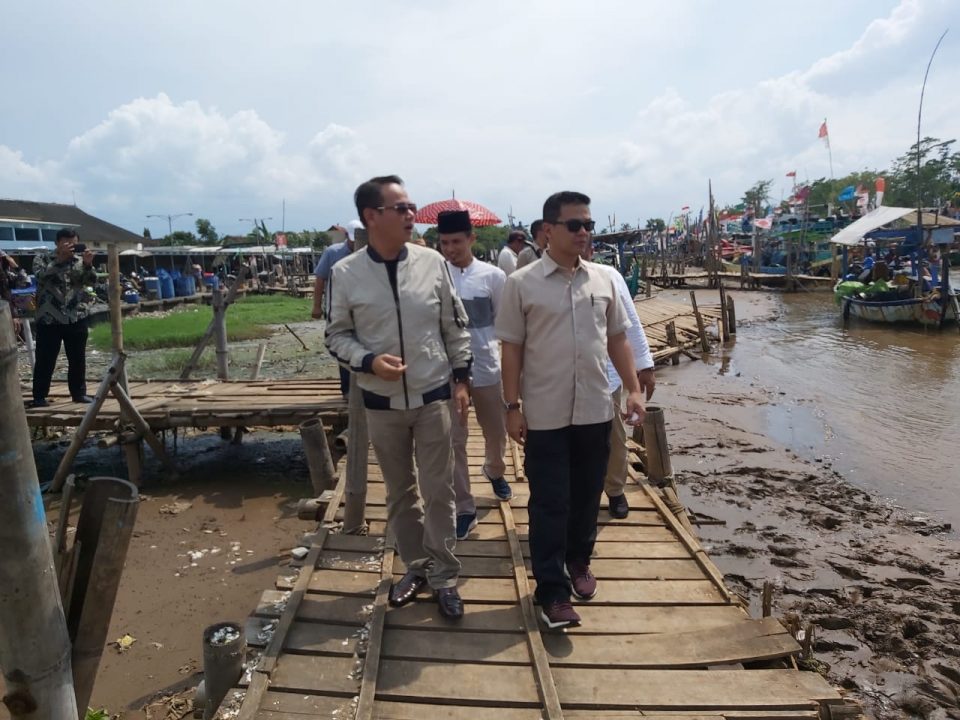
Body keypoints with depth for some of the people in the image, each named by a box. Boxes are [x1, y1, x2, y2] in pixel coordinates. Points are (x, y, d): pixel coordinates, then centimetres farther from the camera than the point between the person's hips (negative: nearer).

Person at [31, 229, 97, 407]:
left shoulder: (81, 261, 8)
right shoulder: (43, 259, 2)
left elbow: (92, 280, -5)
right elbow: (41, 276, -17)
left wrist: (88, 264, -24)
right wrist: (60, 259, -25)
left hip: (77, 318, 2)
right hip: (49, 319, -2)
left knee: (78, 359, 8)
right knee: (45, 360, 2)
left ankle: (79, 392, 20)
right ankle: (39, 396, 11)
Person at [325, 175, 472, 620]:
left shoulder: (432, 263, -4)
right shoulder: (346, 274, -8)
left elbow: (455, 326, 3)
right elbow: (337, 336, 0)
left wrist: (461, 379, 3)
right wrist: (369, 361, -18)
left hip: (433, 397, 0)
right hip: (381, 403, 0)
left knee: (439, 491, 7)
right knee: (399, 492, 16)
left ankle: (443, 577, 24)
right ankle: (415, 566, 36)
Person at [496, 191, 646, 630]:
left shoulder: (602, 280, 6)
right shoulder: (521, 283, -6)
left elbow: (617, 339, 12)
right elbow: (511, 348, -4)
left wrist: (634, 389, 6)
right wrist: (512, 405, -7)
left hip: (595, 411, 4)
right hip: (545, 414, -4)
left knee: (587, 496, 16)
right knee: (549, 504, 3)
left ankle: (578, 562, 38)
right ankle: (552, 591, 15)